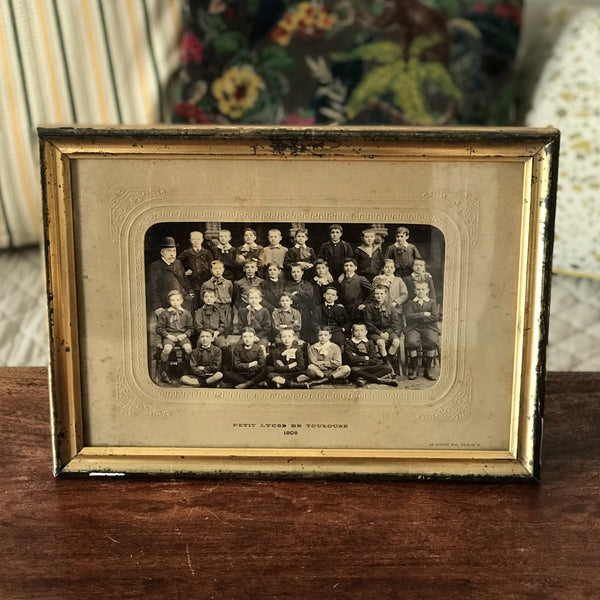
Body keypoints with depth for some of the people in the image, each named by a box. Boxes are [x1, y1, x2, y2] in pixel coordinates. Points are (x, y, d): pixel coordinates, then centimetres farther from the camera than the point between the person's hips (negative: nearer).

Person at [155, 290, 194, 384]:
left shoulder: (186, 313, 11)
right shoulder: (164, 314, 6)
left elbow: (190, 328, 14)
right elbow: (159, 328, 5)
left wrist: (185, 335, -6)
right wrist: (168, 335, -10)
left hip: (182, 336, 1)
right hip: (169, 335, -1)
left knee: (188, 348, -30)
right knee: (167, 348, -33)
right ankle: (163, 370, -10)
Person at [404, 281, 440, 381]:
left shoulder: (432, 303, 15)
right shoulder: (410, 303, 14)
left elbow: (435, 317, -3)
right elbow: (409, 316, -4)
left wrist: (417, 318, -4)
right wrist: (424, 314, -7)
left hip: (429, 328, 0)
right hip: (413, 328, 0)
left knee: (432, 342, -32)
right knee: (411, 342, -32)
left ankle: (428, 370, -15)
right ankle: (414, 369, -12)